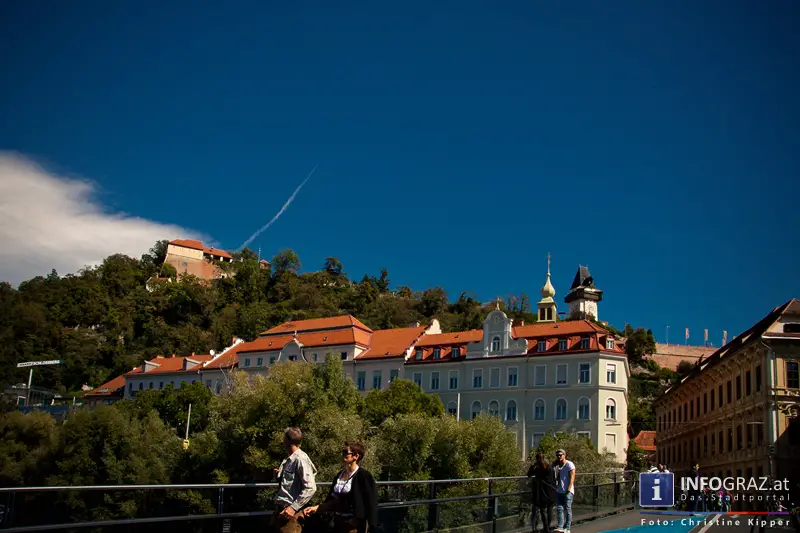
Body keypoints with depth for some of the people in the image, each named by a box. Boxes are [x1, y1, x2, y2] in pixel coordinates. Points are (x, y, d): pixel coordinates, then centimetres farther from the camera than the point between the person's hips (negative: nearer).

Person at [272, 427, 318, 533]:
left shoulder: (300, 459, -15)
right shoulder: (288, 460, 10)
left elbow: (310, 488, -21)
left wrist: (294, 507, -20)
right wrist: (279, 475, 11)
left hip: (290, 512, -8)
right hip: (279, 509, 8)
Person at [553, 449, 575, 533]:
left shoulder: (569, 464, -5)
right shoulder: (556, 465, 15)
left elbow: (572, 477, -10)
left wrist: (569, 489, -18)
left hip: (567, 491, -6)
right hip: (559, 491, 6)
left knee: (567, 509, -3)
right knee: (559, 509, -1)